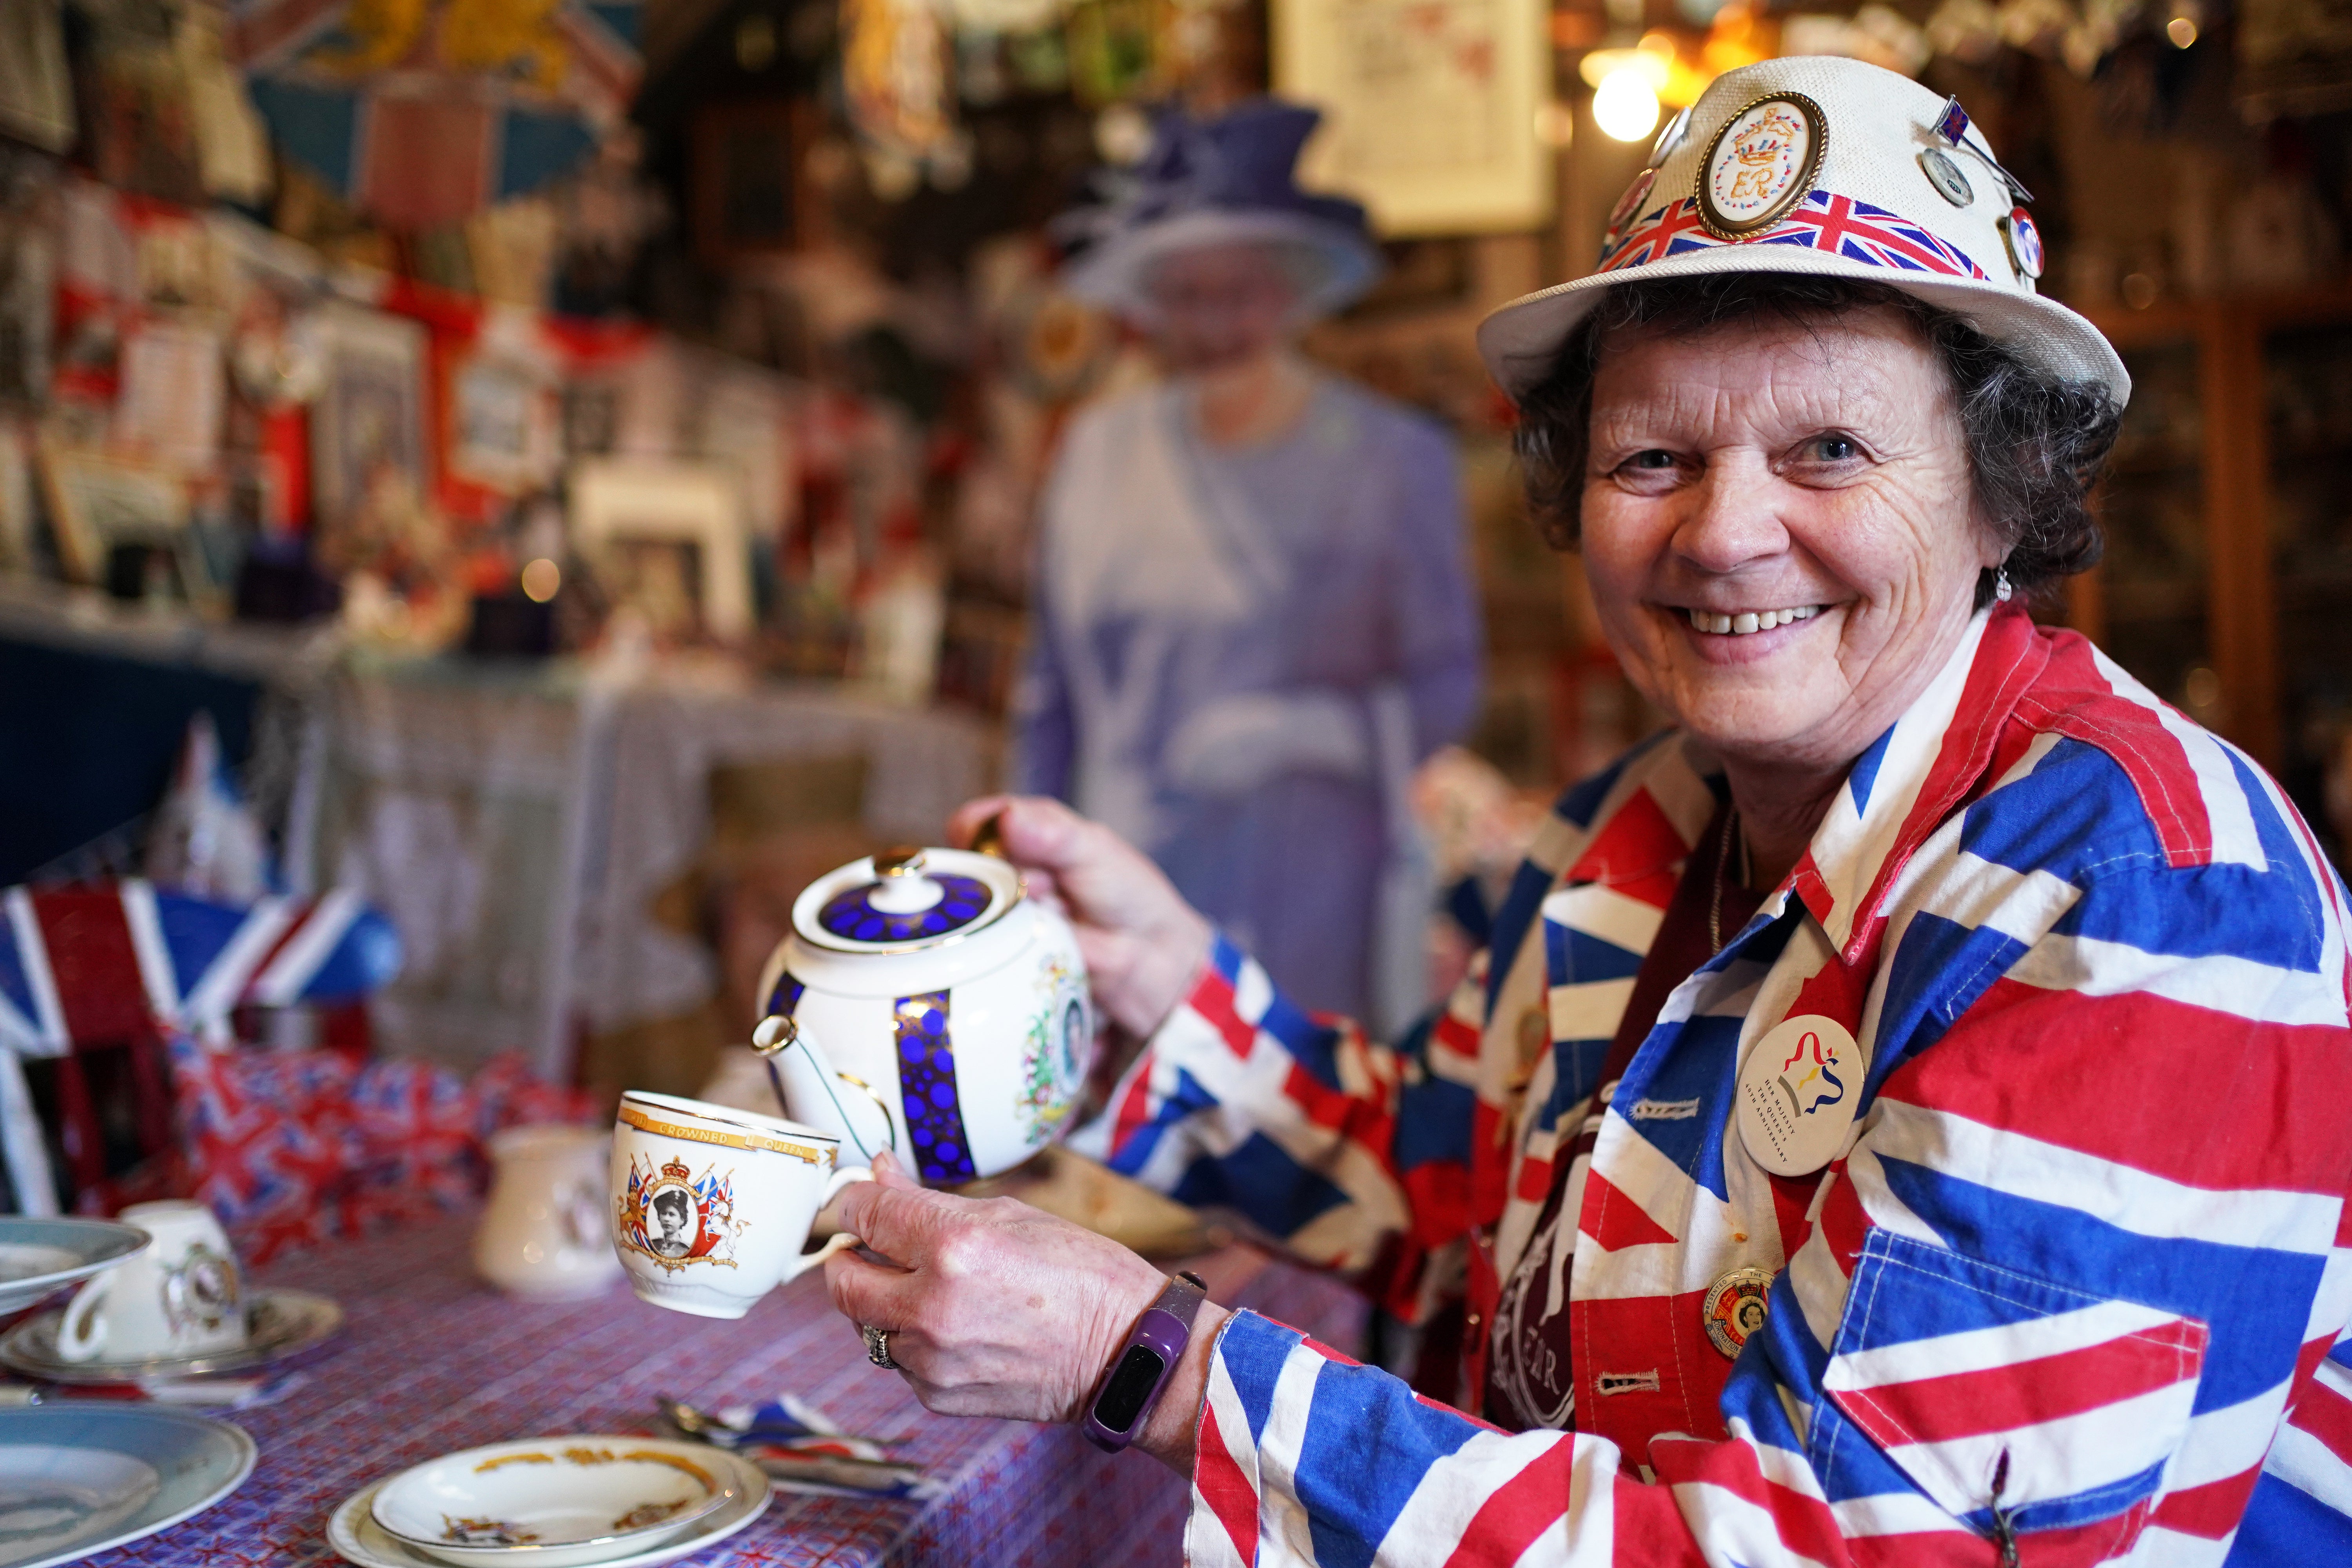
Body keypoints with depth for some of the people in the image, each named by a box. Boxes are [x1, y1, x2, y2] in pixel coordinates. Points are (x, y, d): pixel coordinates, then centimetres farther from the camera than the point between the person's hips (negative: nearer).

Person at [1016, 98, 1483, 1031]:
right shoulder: (1099, 451, 8)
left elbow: (1443, 691, 0)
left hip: (1306, 915, -3)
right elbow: (1051, 700, 14)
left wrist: (1306, 728, -17)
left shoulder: (1390, 459, -1)